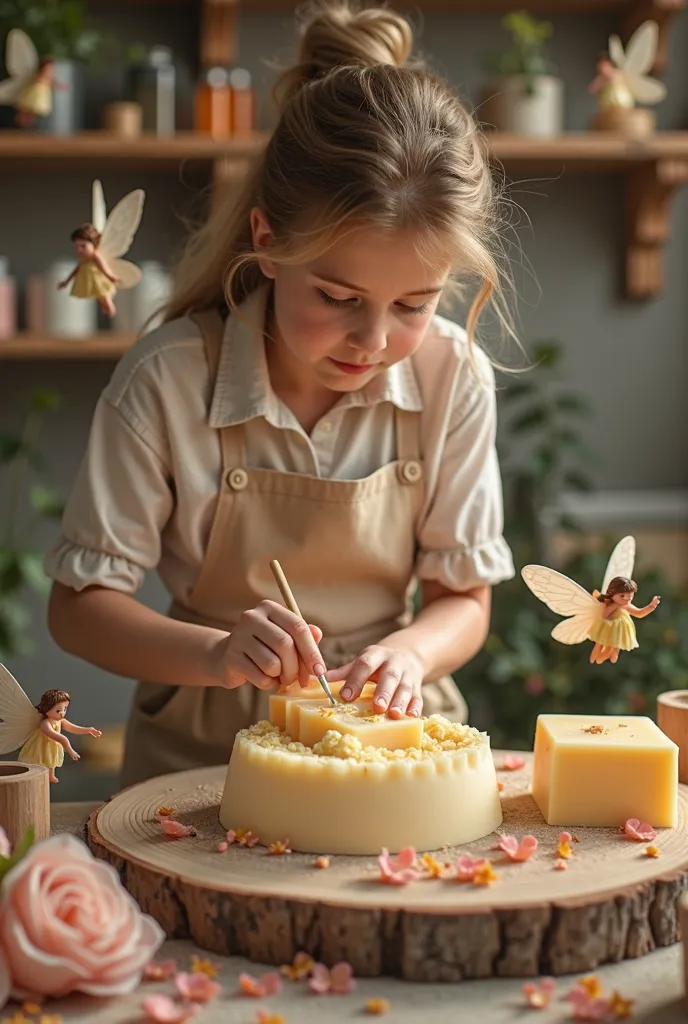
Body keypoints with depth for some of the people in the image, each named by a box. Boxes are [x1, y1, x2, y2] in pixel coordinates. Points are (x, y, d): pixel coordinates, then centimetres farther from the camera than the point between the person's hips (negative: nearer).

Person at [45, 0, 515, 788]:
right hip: (204, 752, -2)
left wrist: (408, 654, -20)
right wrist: (217, 654, -25)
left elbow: (463, 600, 2)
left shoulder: (454, 376, -8)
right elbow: (79, 605, -8)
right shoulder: (167, 381, -15)